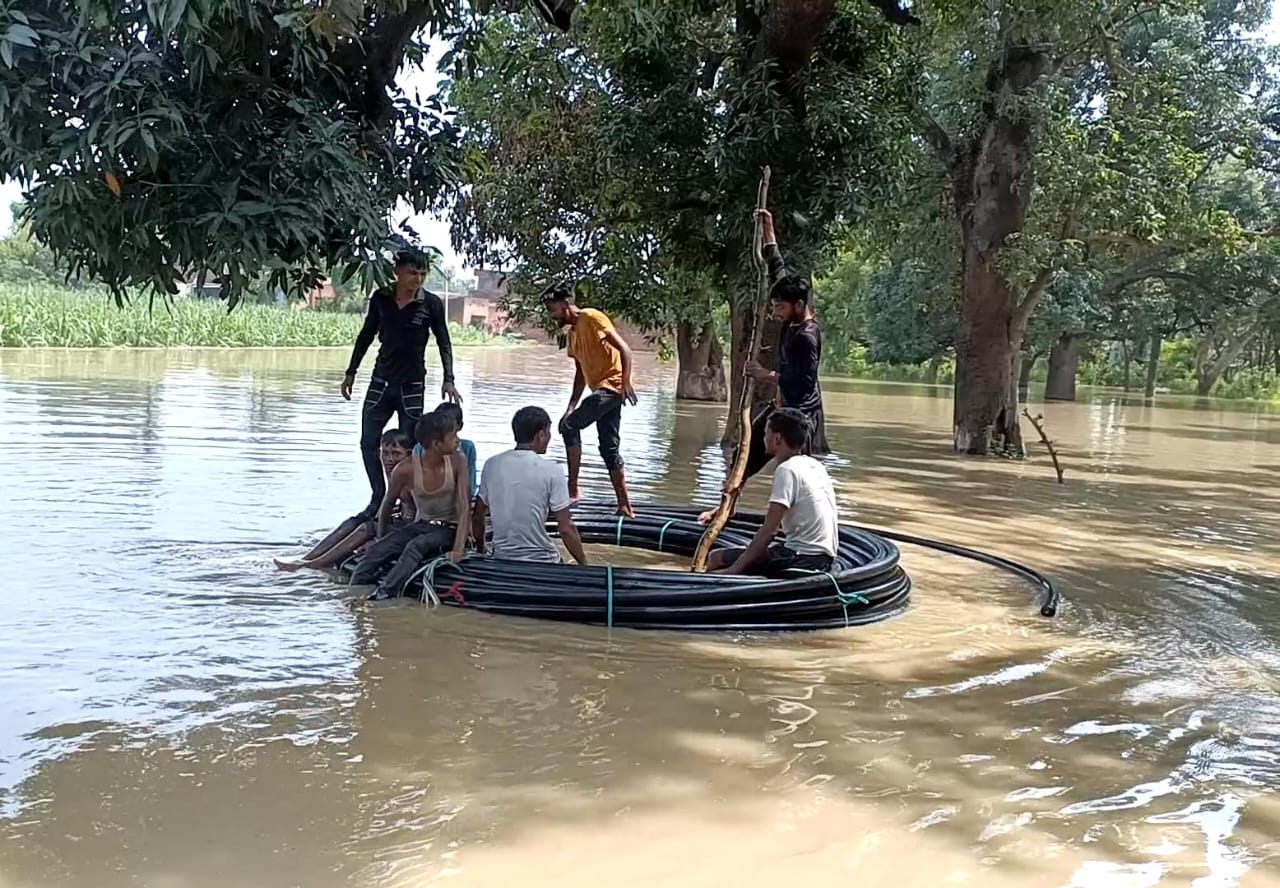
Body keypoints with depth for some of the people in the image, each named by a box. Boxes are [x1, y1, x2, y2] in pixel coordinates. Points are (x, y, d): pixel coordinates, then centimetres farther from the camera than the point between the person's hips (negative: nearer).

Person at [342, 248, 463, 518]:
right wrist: (351, 372, 12)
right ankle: (379, 498, 14)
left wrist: (448, 380, -14)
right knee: (368, 442, 3)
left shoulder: (431, 304, -7)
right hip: (381, 380, 3)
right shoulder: (381, 298, 0)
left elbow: (444, 343, -2)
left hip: (412, 384, -3)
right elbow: (366, 335, 11)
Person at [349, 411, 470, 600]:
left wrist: (458, 549, -28)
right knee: (376, 550, -18)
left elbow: (465, 507, -18)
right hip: (420, 525, 3)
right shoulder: (406, 470, -14)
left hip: (449, 530, -2)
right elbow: (387, 505, 4)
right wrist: (381, 539, 12)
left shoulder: (457, 462, -15)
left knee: (416, 546, -32)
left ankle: (384, 594, -38)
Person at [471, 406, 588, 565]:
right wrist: (584, 564, 0)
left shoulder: (491, 465, 1)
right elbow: (566, 529, -11)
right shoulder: (550, 471, -11)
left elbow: (477, 517, 11)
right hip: (542, 563, -4)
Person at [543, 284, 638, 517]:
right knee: (609, 448, 9)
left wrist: (626, 382, -26)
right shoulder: (572, 333, 19)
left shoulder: (592, 317, -9)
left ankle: (573, 489, -15)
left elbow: (624, 348, -17)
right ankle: (625, 506, 13)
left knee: (569, 425, -18)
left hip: (611, 386, -10)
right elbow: (580, 373, 21)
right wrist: (571, 406, 13)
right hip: (601, 390, 10)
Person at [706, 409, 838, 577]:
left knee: (716, 558, -4)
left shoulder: (787, 469, -14)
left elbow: (770, 529, -19)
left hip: (802, 560, -9)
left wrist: (734, 569, -18)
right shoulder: (816, 466, 13)